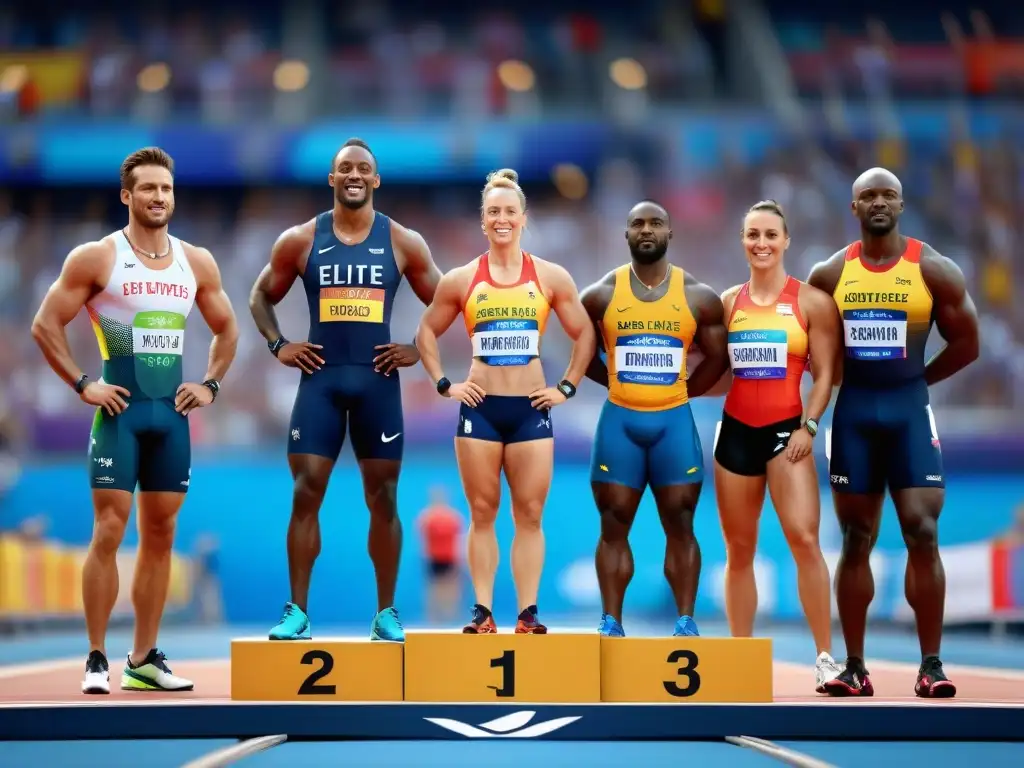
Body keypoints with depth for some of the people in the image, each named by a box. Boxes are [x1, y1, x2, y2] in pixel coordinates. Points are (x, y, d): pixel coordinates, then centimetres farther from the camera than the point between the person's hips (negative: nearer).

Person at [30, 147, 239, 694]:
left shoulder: (197, 263, 9)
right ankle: (96, 659, -3)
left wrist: (211, 385, 8)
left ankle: (144, 660, 14)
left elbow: (226, 329, 21)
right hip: (120, 409, -5)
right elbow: (46, 325, -5)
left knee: (160, 535, 7)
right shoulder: (96, 258, -5)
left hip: (172, 413, 5)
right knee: (109, 532, -8)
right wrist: (82, 385, -11)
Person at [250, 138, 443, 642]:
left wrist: (419, 350, -1)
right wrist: (277, 346, 0)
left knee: (383, 497, 3)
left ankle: (386, 614, 11)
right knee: (305, 494, -4)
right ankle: (297, 611, 1)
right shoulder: (301, 240, 3)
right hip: (321, 379, 0)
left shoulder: (402, 242, 2)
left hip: (378, 380, 0)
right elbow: (261, 296, 13)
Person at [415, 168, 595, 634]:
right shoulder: (461, 280, 2)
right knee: (482, 514, 3)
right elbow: (427, 332, 11)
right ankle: (482, 612, 5)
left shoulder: (550, 278, 2)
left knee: (529, 515, 0)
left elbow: (584, 334, 9)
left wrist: (567, 387, 2)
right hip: (480, 408, 0)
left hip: (530, 408, 0)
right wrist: (443, 385, 2)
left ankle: (528, 614, 3)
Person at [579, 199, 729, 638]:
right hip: (619, 420, 0)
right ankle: (611, 624, 6)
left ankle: (686, 623, 6)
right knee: (614, 527, 2)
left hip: (674, 420, 0)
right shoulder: (601, 294, 1)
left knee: (680, 527, 1)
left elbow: (717, 358, 8)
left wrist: (682, 390, 4)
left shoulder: (697, 296, 1)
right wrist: (618, 383, 6)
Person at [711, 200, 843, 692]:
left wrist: (808, 427, -12)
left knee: (804, 540, -16)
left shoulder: (811, 301, -1)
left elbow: (824, 374, -3)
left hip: (786, 430, -4)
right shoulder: (728, 302, 9)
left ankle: (825, 658, -11)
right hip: (736, 431, 4)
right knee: (739, 550, 8)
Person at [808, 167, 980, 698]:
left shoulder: (933, 270, -2)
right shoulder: (830, 274, 4)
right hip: (853, 411, 2)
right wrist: (839, 377, 4)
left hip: (909, 410, -2)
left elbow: (966, 343, 3)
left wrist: (917, 379, 4)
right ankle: (854, 667, 9)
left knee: (922, 536, -9)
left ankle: (931, 665, -4)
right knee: (855, 541, 4)